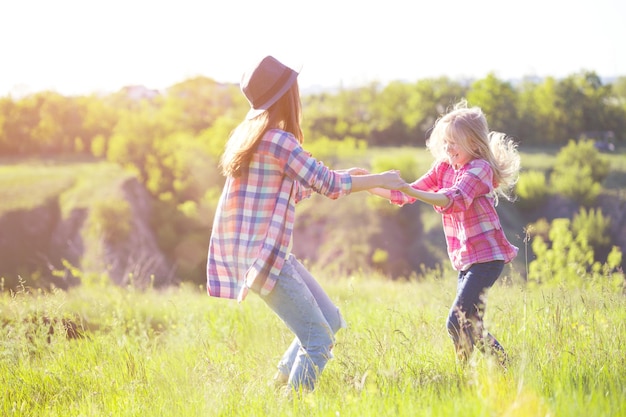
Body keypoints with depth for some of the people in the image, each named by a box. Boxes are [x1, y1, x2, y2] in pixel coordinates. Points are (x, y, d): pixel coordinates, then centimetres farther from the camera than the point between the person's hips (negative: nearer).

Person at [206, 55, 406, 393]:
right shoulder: (278, 140, -15)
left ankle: (283, 385, 19)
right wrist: (379, 180, 3)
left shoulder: (251, 135, 13)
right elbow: (330, 185, -11)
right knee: (318, 338, -9)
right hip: (260, 254, -10)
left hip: (270, 251, 10)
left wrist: (343, 177, 24)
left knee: (330, 320, 15)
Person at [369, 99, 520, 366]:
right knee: (470, 328, 15)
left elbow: (453, 199, -30)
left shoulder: (480, 169, -12)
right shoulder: (443, 168, 10)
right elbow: (405, 196, 9)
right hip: (465, 260, 9)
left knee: (457, 324, -17)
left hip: (487, 257, -9)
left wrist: (410, 191, -42)